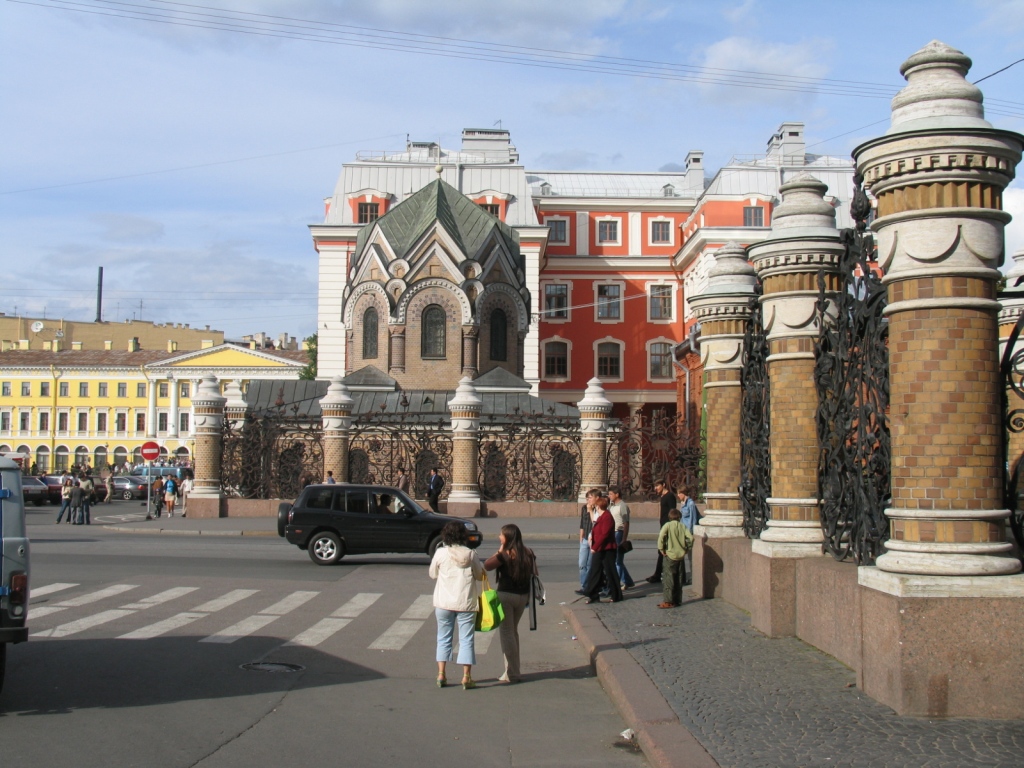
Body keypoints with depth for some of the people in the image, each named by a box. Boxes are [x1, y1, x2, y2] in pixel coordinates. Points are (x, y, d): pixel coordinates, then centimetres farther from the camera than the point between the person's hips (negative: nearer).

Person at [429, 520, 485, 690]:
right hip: (466, 602, -1)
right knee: (466, 639, 5)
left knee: (443, 638, 12)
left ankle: (441, 675, 9)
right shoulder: (470, 554, -6)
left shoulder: (440, 553, -6)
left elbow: (433, 574, 6)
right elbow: (480, 575, 3)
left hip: (444, 602, 1)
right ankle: (466, 677, 2)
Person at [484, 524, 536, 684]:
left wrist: (500, 550, -8)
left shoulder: (505, 555, -16)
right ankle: (514, 670, 26)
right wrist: (528, 596, 18)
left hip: (506, 596, -7)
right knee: (513, 631, 20)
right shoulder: (528, 553, 3)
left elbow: (486, 565, -14)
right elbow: (534, 573, 10)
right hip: (523, 596, 7)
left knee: (506, 633, 2)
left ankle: (511, 674, 4)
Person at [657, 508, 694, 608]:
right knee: (679, 579, 12)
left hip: (670, 555, -4)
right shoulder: (683, 526, 5)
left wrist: (661, 549, -10)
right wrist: (687, 549, 7)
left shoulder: (667, 525, -5)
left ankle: (668, 601, -4)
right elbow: (690, 538, -5)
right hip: (681, 555, 4)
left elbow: (661, 537, -19)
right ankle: (678, 600, 16)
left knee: (669, 579, -2)